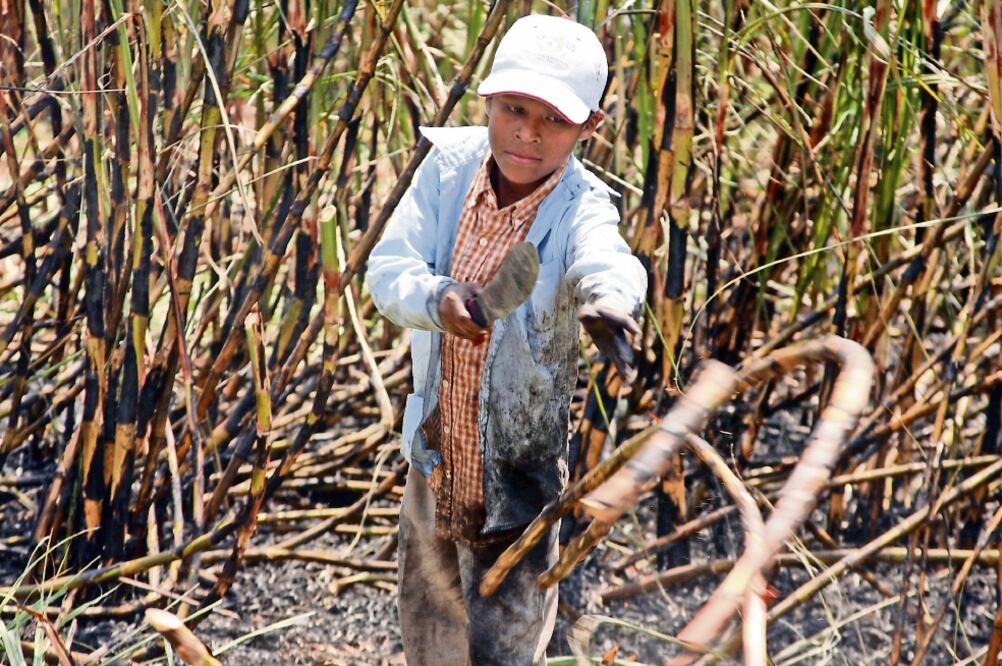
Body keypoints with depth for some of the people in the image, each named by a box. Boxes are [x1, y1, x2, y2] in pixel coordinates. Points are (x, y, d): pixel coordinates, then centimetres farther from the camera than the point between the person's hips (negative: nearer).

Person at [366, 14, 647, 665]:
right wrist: (436, 299, -37)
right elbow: (387, 269, -15)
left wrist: (611, 296, -70)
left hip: (516, 473, -5)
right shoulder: (450, 162, -12)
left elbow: (604, 259, -46)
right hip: (435, 457, 5)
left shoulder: (579, 207, -24)